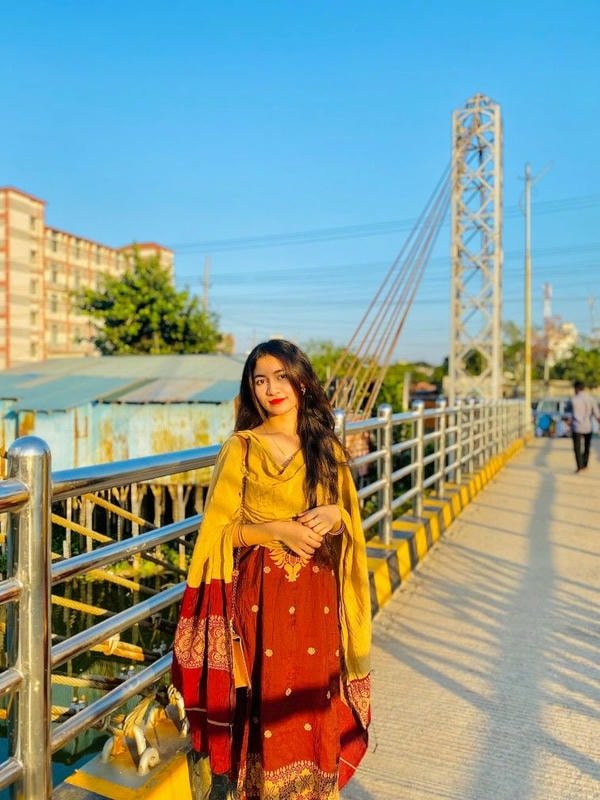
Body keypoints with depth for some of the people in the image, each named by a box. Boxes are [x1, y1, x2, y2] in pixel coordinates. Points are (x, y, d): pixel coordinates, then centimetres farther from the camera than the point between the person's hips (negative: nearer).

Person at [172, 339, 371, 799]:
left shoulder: (327, 449, 7)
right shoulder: (241, 449, -3)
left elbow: (350, 522, 11)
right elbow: (221, 530, -5)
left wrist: (334, 515, -12)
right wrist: (276, 529, -19)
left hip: (318, 597, 3)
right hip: (261, 597, -3)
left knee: (315, 706, 9)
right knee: (269, 706, 2)